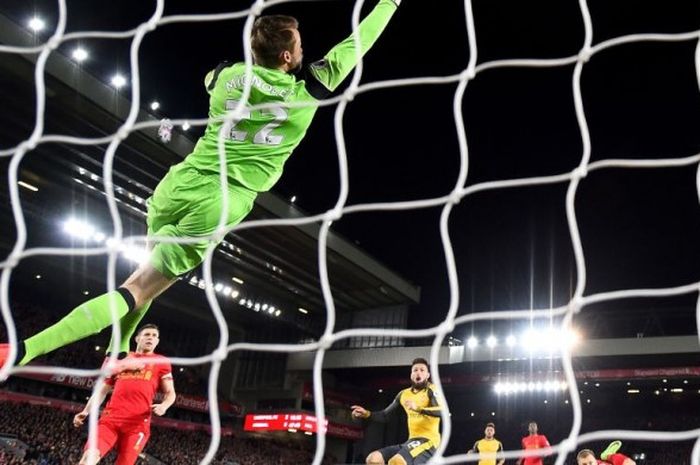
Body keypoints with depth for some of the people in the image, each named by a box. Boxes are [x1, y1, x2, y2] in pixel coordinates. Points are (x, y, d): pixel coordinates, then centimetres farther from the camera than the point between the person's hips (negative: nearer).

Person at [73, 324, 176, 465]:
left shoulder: (161, 363, 15)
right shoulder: (120, 360, 22)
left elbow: (170, 393, 12)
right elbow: (102, 390, 26)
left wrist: (164, 406, -10)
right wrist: (86, 411, 15)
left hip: (138, 423, -2)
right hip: (110, 418, 2)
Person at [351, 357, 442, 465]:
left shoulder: (431, 390, -4)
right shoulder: (404, 394, 15)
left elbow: (442, 411, -23)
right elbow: (385, 415, 19)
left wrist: (418, 408, -38)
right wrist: (367, 414, -1)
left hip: (428, 441, -7)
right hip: (412, 441, 7)